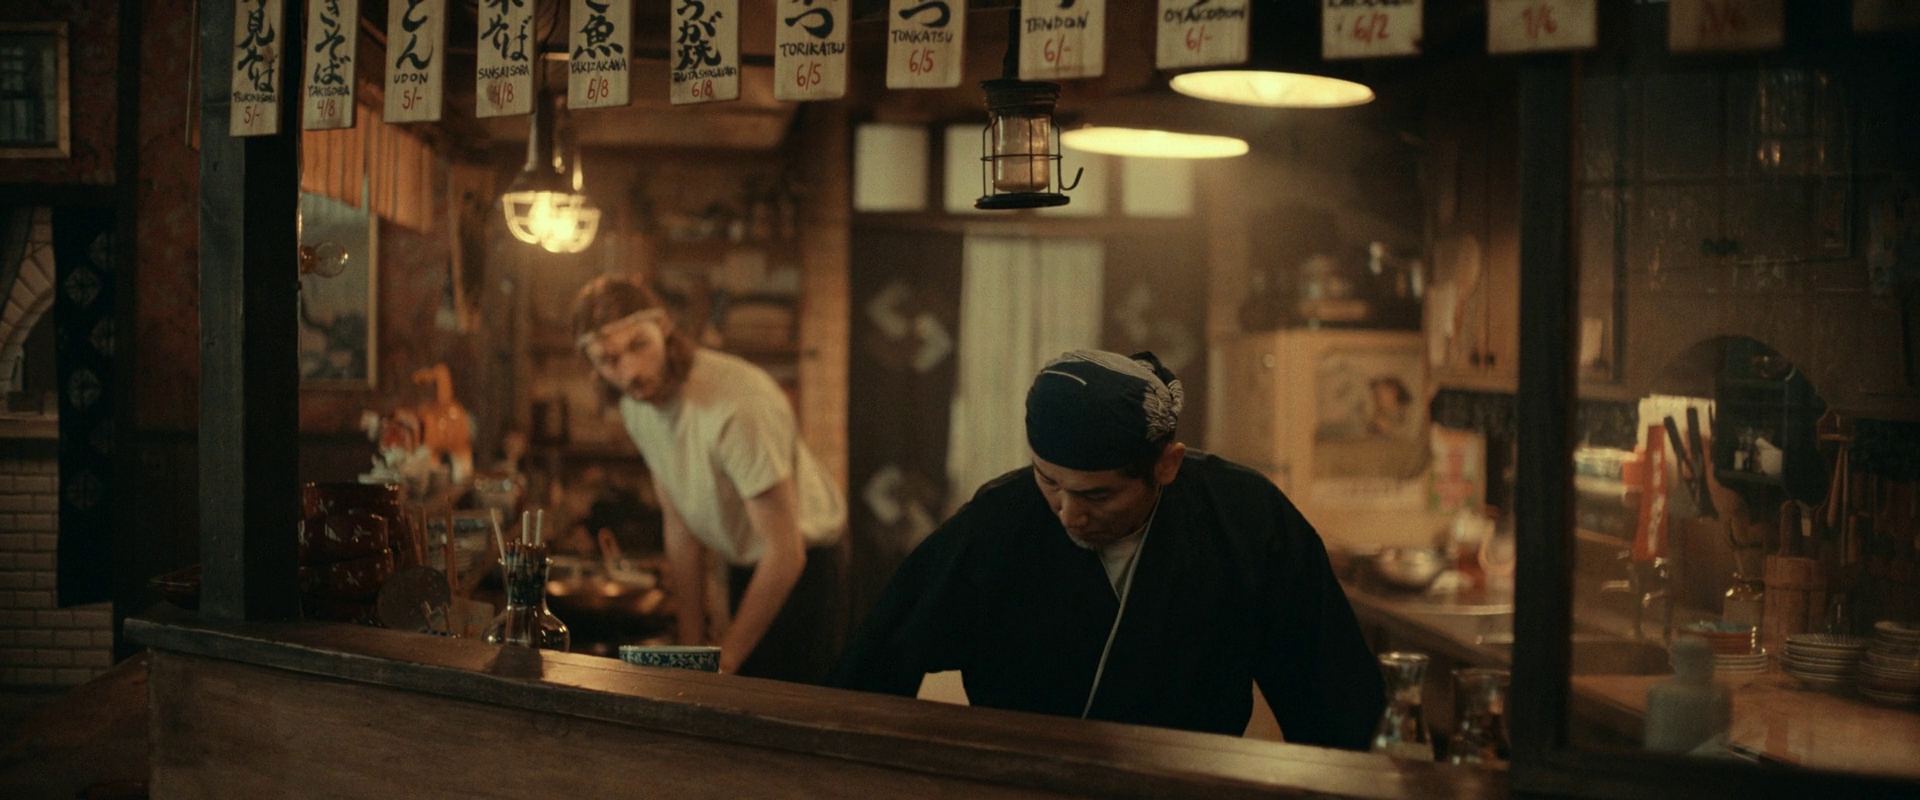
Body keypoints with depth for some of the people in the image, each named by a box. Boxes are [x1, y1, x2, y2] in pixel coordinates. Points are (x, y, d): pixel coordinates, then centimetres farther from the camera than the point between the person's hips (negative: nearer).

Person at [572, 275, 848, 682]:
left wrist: (724, 660, -18)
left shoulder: (739, 405, -32)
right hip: (744, 568, 7)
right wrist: (691, 646, 4)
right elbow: (681, 526, 6)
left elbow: (786, 553, -28)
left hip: (803, 569, -7)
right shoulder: (636, 406, -5)